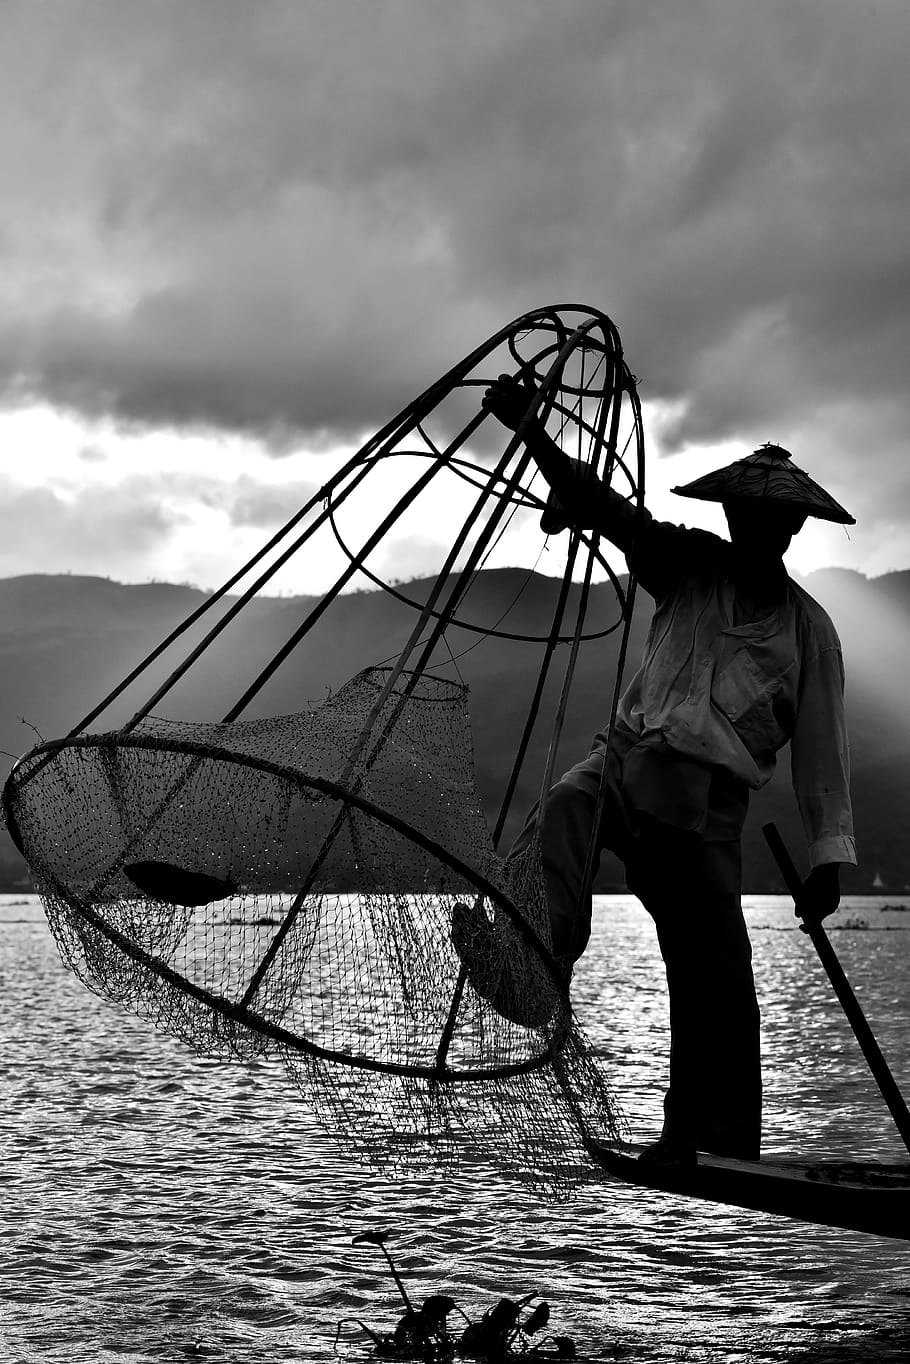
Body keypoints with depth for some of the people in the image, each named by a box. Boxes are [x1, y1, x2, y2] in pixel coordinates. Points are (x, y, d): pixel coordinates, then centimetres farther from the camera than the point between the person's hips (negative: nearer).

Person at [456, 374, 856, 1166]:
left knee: (718, 978, -2)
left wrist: (829, 857, 1)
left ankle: (712, 1143, 11)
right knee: (565, 814, -35)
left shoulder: (809, 630, 6)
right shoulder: (691, 566, 8)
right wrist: (531, 432, -14)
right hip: (630, 759, 1)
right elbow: (605, 509, -2)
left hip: (708, 808, 0)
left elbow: (822, 747, 5)